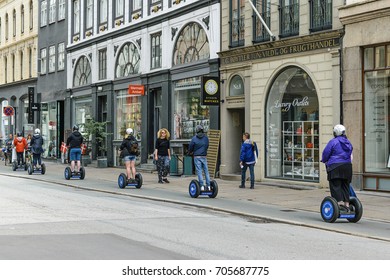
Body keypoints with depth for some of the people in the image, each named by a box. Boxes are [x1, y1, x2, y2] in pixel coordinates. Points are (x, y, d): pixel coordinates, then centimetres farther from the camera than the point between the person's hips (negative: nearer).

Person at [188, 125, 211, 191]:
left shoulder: (194, 138, -6)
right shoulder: (206, 138, 3)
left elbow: (190, 147, 2)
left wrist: (190, 152, 24)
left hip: (197, 156, -3)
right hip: (204, 156, 3)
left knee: (199, 171, -4)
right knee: (206, 171, 6)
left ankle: (202, 186, -10)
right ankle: (208, 186, 3)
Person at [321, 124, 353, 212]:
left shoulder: (333, 142, -8)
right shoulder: (348, 142, 14)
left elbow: (326, 153, -4)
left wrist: (324, 161, 15)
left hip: (335, 166, -7)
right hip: (347, 166, 7)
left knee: (335, 186, -6)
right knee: (345, 186, 11)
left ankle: (340, 203, -18)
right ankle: (347, 204, 8)